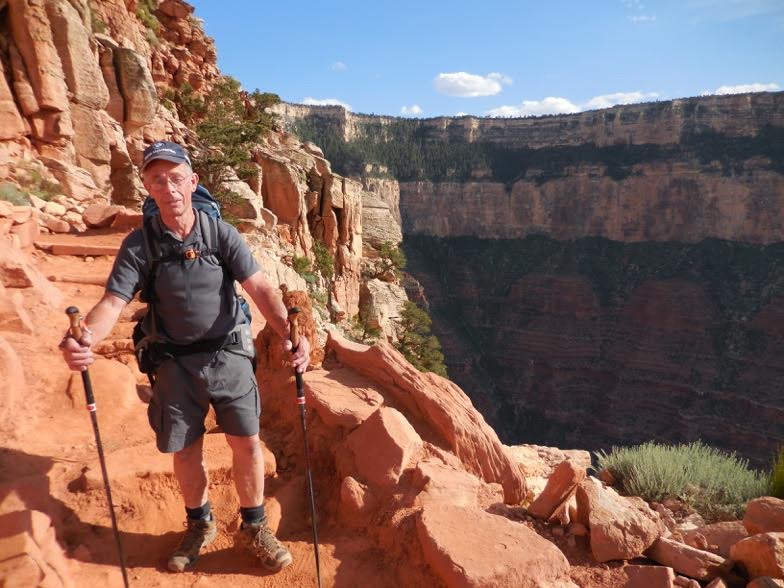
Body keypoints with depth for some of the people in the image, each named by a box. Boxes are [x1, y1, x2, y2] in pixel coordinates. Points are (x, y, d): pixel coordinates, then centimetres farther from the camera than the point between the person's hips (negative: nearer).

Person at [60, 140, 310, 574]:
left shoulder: (222, 233, -9)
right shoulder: (138, 245, -7)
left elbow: (260, 288, -17)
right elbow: (113, 302, -15)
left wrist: (289, 333, -33)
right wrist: (82, 340, -37)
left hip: (228, 354, -1)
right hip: (175, 361, 1)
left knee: (247, 442, 2)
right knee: (185, 450, 12)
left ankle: (253, 526, 26)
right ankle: (199, 526, 38)